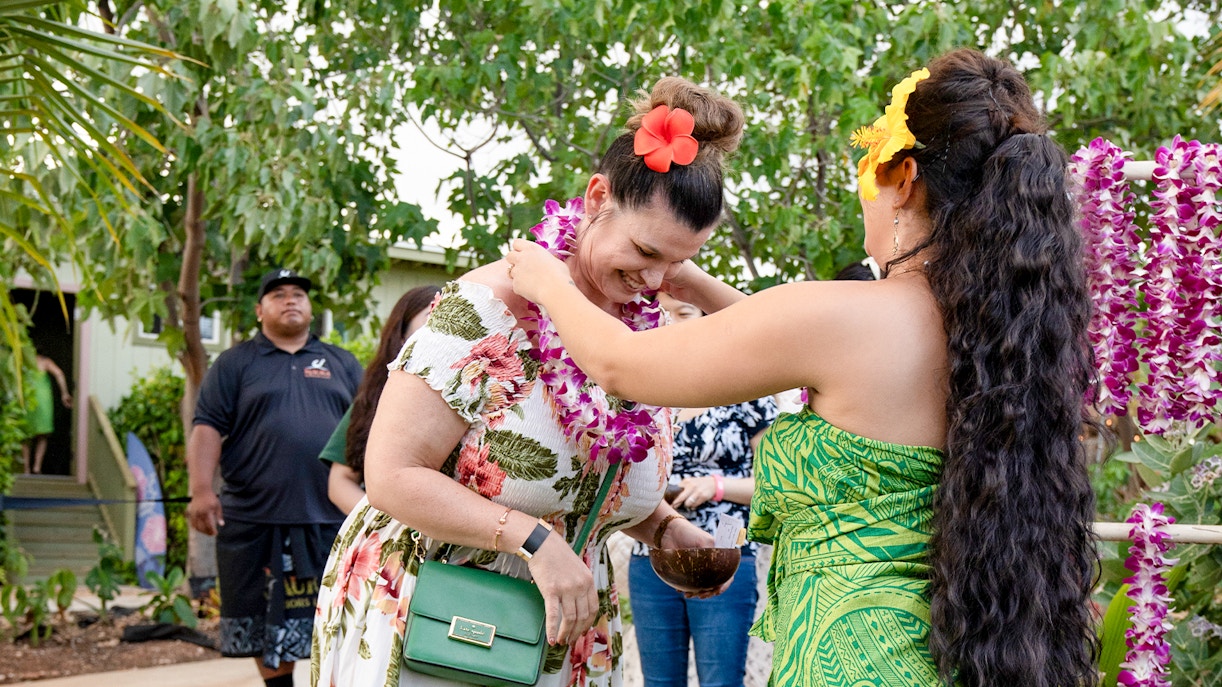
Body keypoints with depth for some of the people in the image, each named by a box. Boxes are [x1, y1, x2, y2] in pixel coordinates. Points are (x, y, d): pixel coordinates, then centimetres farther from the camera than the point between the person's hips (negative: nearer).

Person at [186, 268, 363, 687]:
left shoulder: (342, 364, 16)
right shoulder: (235, 364, 9)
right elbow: (207, 428, 0)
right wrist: (201, 491, -12)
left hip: (332, 521, 1)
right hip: (257, 522, -1)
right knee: (266, 626, 6)